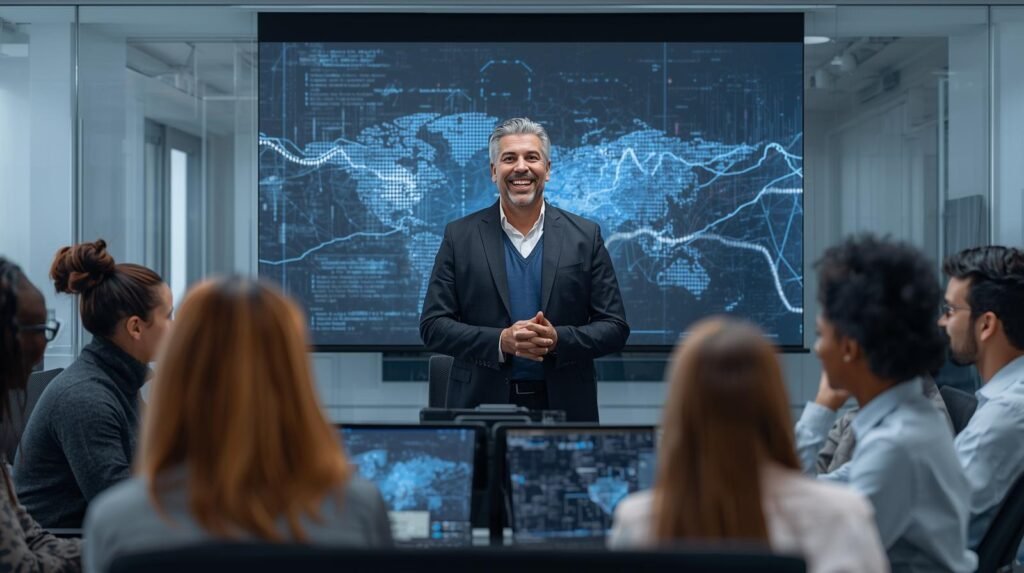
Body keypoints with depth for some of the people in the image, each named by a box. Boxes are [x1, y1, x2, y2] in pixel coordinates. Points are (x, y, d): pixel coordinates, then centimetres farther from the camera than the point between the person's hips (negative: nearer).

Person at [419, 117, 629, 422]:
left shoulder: (585, 236, 3)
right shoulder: (460, 236, 2)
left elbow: (614, 327, 3)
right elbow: (432, 326, -1)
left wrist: (558, 339, -15)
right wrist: (501, 341, -15)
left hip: (565, 407, 1)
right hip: (482, 406, 0)